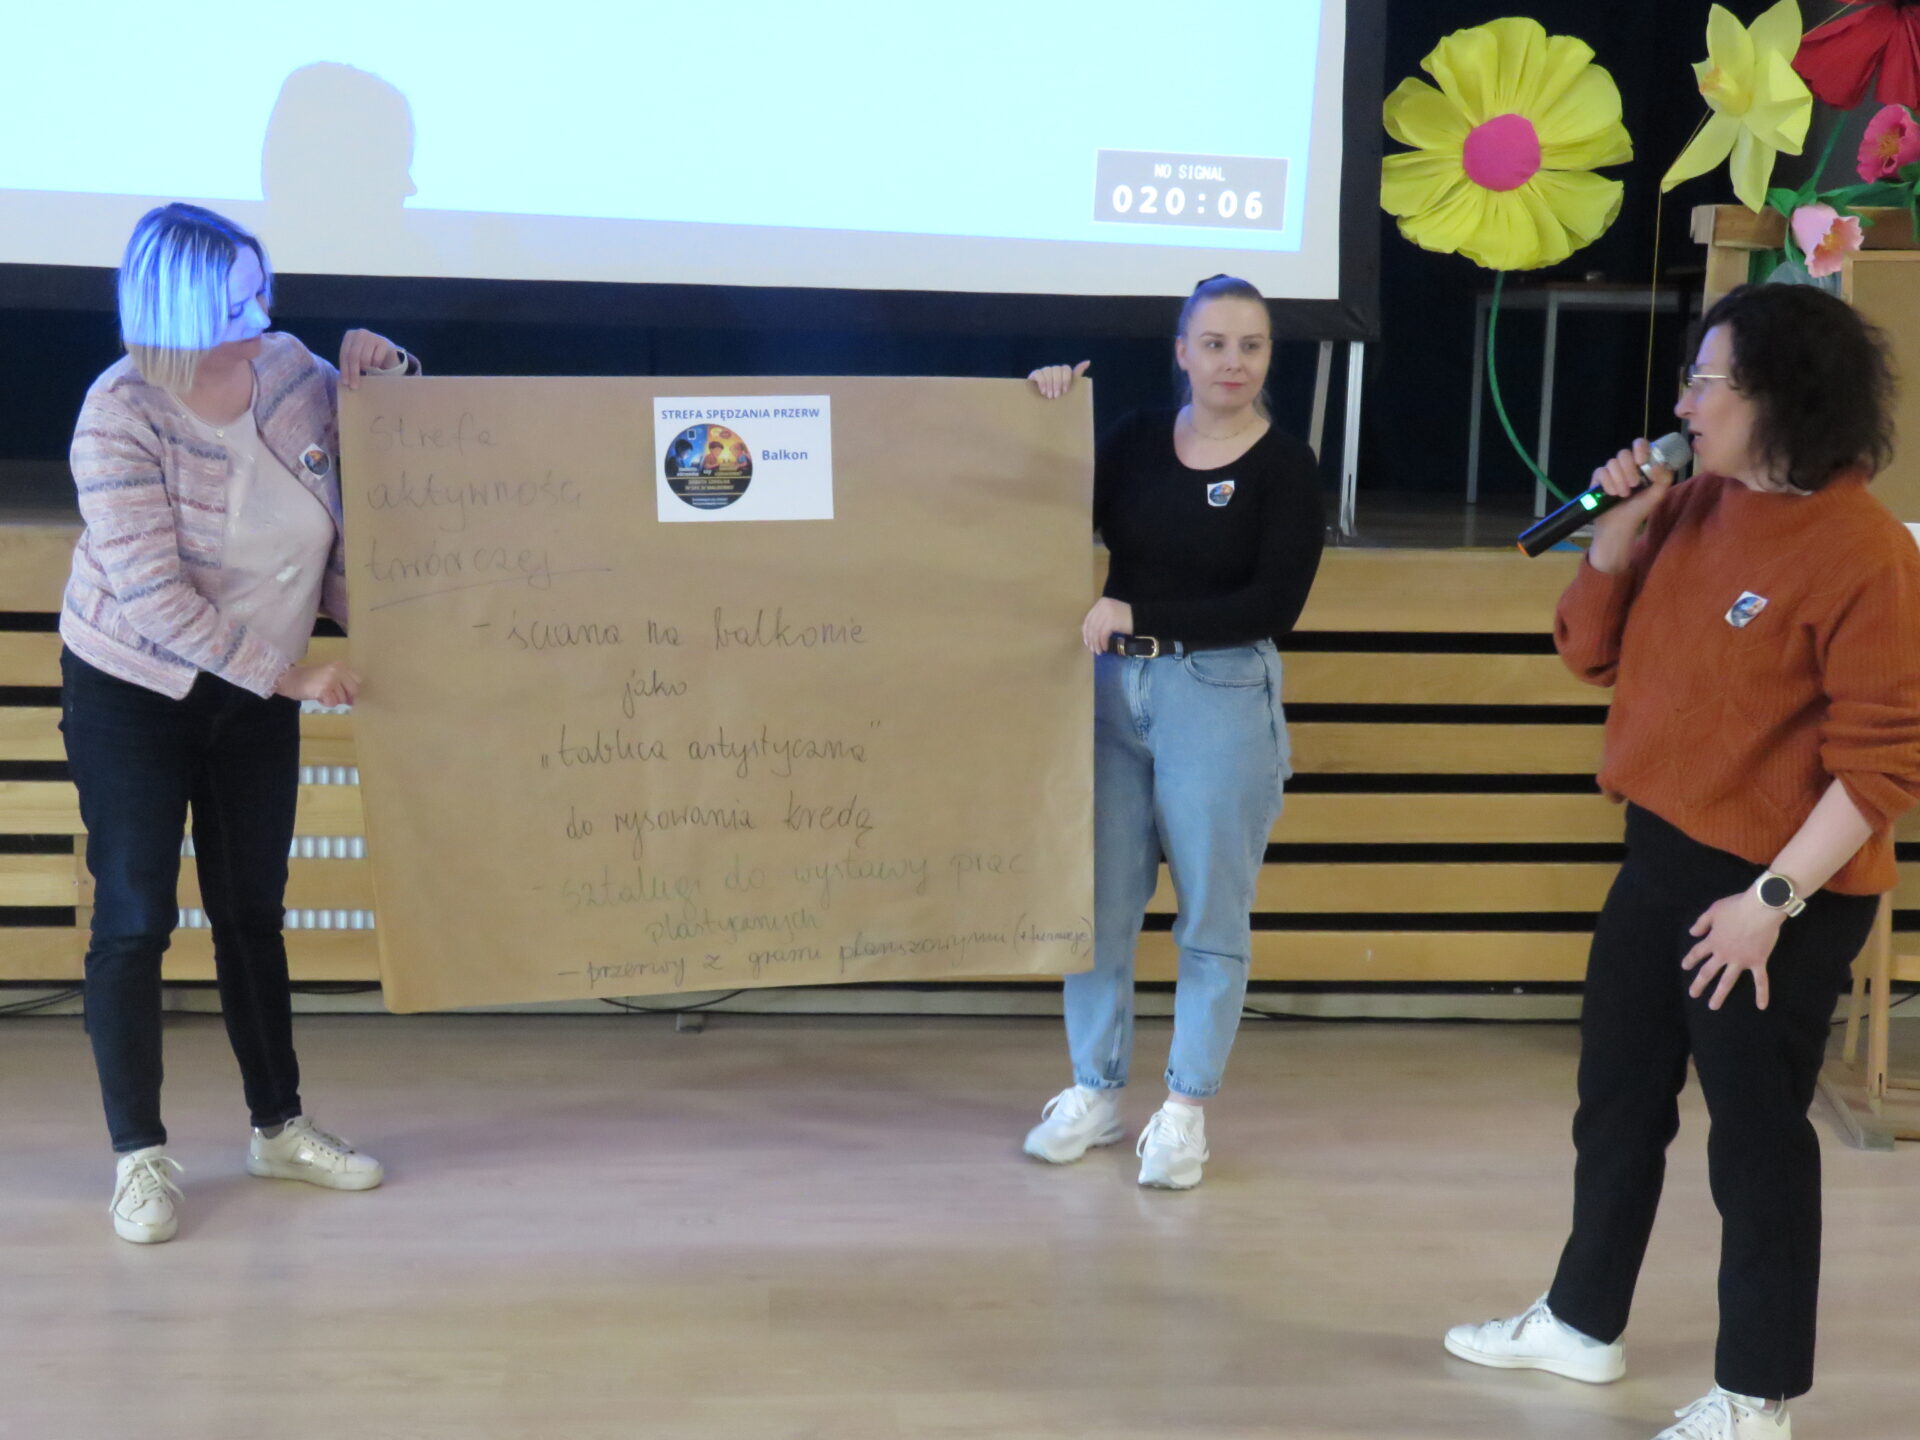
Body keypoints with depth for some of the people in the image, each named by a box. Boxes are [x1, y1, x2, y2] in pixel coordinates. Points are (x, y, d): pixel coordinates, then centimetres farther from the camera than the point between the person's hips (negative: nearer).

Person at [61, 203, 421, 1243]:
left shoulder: (289, 367, -8)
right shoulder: (121, 416, -23)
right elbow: (150, 592, -26)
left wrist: (368, 370, -10)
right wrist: (288, 676, -25)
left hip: (257, 691, 5)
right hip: (130, 691, -5)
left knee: (252, 913, 13)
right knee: (134, 920, -1)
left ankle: (279, 1128, 25)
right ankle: (139, 1158, 10)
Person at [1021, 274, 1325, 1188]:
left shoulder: (1285, 466, -4)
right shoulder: (1139, 439, 7)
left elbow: (1274, 604, -13)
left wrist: (1137, 615, -18)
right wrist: (1054, 418, -1)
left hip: (1221, 696, -4)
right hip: (1112, 686, 4)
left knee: (1212, 913, 4)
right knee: (1099, 900, 8)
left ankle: (1185, 1111, 16)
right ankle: (1095, 1092, 23)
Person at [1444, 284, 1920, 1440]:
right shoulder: (1698, 508, 6)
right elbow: (1593, 653, 12)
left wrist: (1774, 896, -21)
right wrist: (1619, 526, -4)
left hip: (1781, 893, -8)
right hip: (1664, 856, 8)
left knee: (1757, 1135, 4)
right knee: (1617, 1104, 19)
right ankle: (1584, 1323, 37)